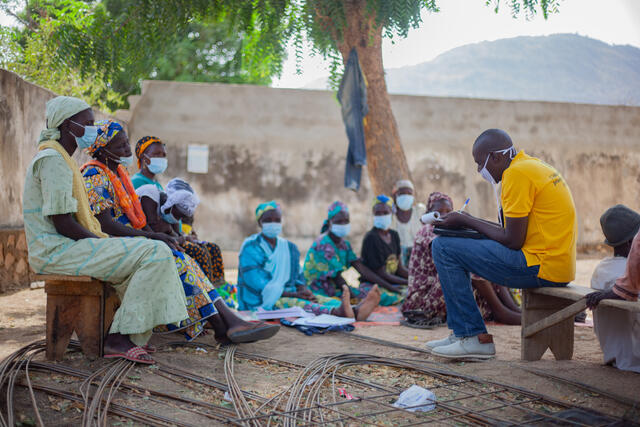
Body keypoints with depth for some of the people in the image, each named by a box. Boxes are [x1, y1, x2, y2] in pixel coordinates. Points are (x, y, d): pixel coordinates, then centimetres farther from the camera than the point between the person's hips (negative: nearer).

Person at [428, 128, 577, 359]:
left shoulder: (517, 173, -14)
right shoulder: (534, 165, 18)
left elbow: (513, 240, -16)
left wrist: (466, 221, -4)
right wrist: (470, 222, 16)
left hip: (542, 268, -11)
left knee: (443, 247, -9)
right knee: (460, 246, 21)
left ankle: (475, 338, -6)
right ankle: (461, 332, 22)